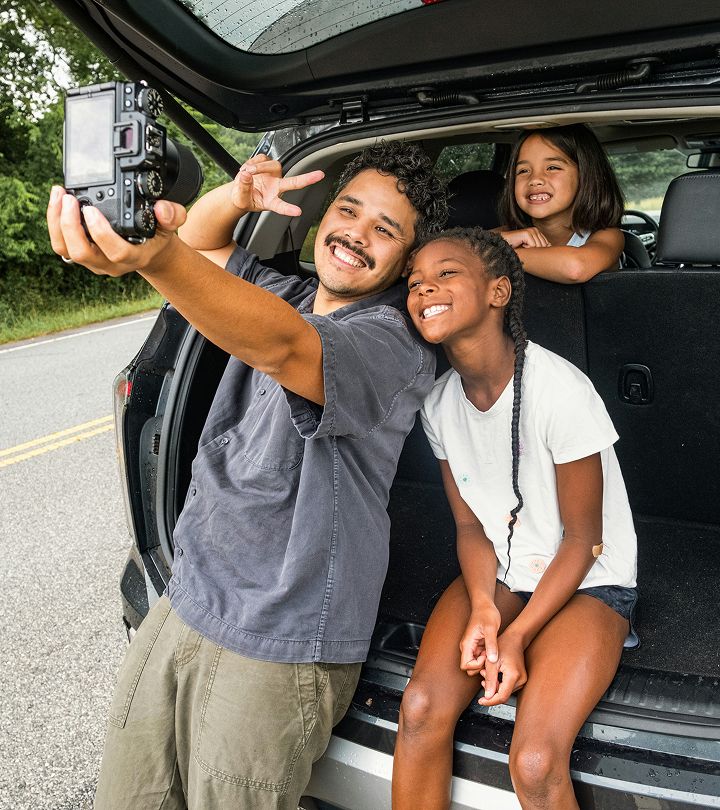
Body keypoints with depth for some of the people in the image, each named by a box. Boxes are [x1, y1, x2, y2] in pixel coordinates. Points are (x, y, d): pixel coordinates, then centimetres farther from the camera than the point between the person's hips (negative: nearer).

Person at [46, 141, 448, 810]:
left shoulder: (396, 344, -17)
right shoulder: (286, 296, 8)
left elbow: (281, 348, -36)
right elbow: (201, 240, 19)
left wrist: (156, 257, -53)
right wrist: (239, 197, -5)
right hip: (184, 602, 7)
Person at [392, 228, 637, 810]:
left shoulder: (559, 389, -23)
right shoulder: (440, 401, -4)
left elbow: (581, 540, -13)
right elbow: (470, 523, 2)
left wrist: (518, 635, -17)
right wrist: (483, 609, -15)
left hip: (588, 583, -4)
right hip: (498, 574, 5)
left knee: (535, 763, -23)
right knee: (422, 707, -19)